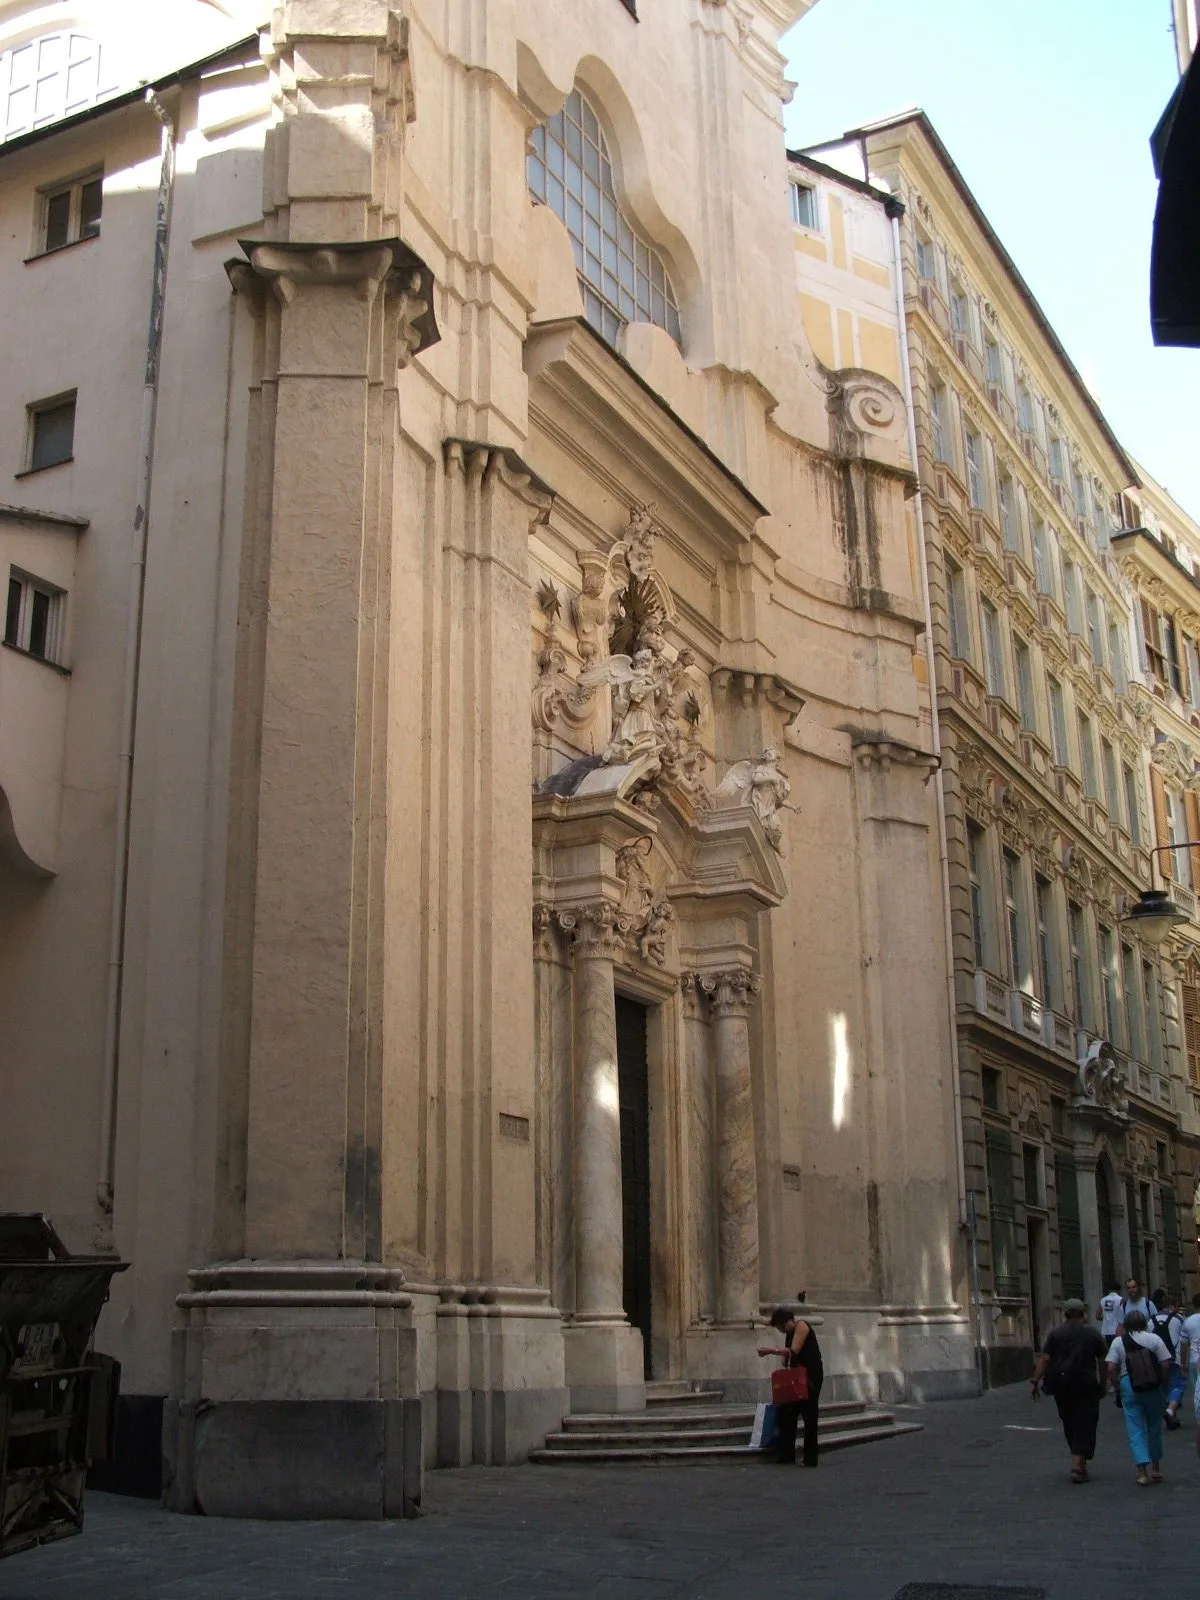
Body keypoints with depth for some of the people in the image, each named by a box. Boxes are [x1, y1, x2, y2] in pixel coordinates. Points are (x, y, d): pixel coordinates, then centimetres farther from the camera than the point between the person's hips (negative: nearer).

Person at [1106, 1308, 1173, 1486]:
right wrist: (1163, 1384, 6)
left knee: (1136, 1429, 3)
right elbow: (1166, 1364, -6)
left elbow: (1111, 1368, -8)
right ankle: (1156, 1468, 26)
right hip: (1154, 1388, 1)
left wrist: (1117, 1384, 6)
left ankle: (1142, 1470, -9)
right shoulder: (1153, 1339, -1)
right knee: (1154, 1427, 16)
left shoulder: (1118, 1341, 0)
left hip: (1129, 1386, -1)